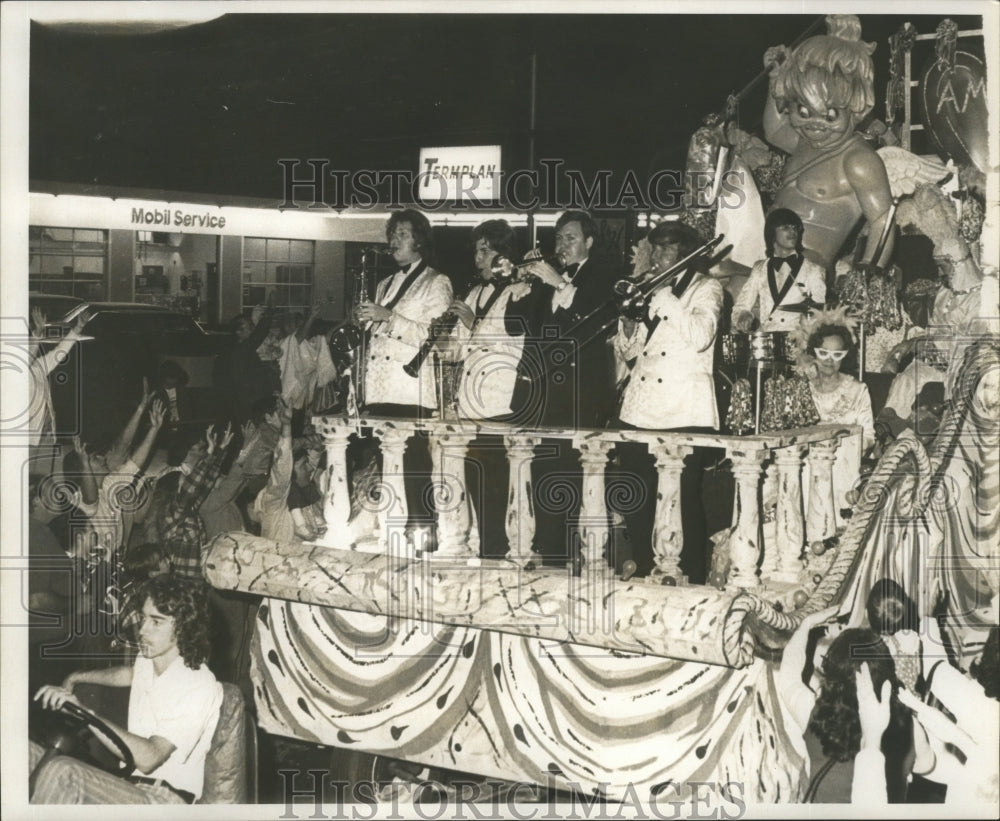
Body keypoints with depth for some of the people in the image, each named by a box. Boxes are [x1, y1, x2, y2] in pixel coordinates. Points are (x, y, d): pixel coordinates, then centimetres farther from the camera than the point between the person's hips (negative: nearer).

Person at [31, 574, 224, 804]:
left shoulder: (198, 686, -19)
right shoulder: (148, 659, 7)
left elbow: (148, 758, -29)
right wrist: (74, 678, 28)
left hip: (164, 797, -8)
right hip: (130, 782, 8)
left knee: (60, 772, -32)